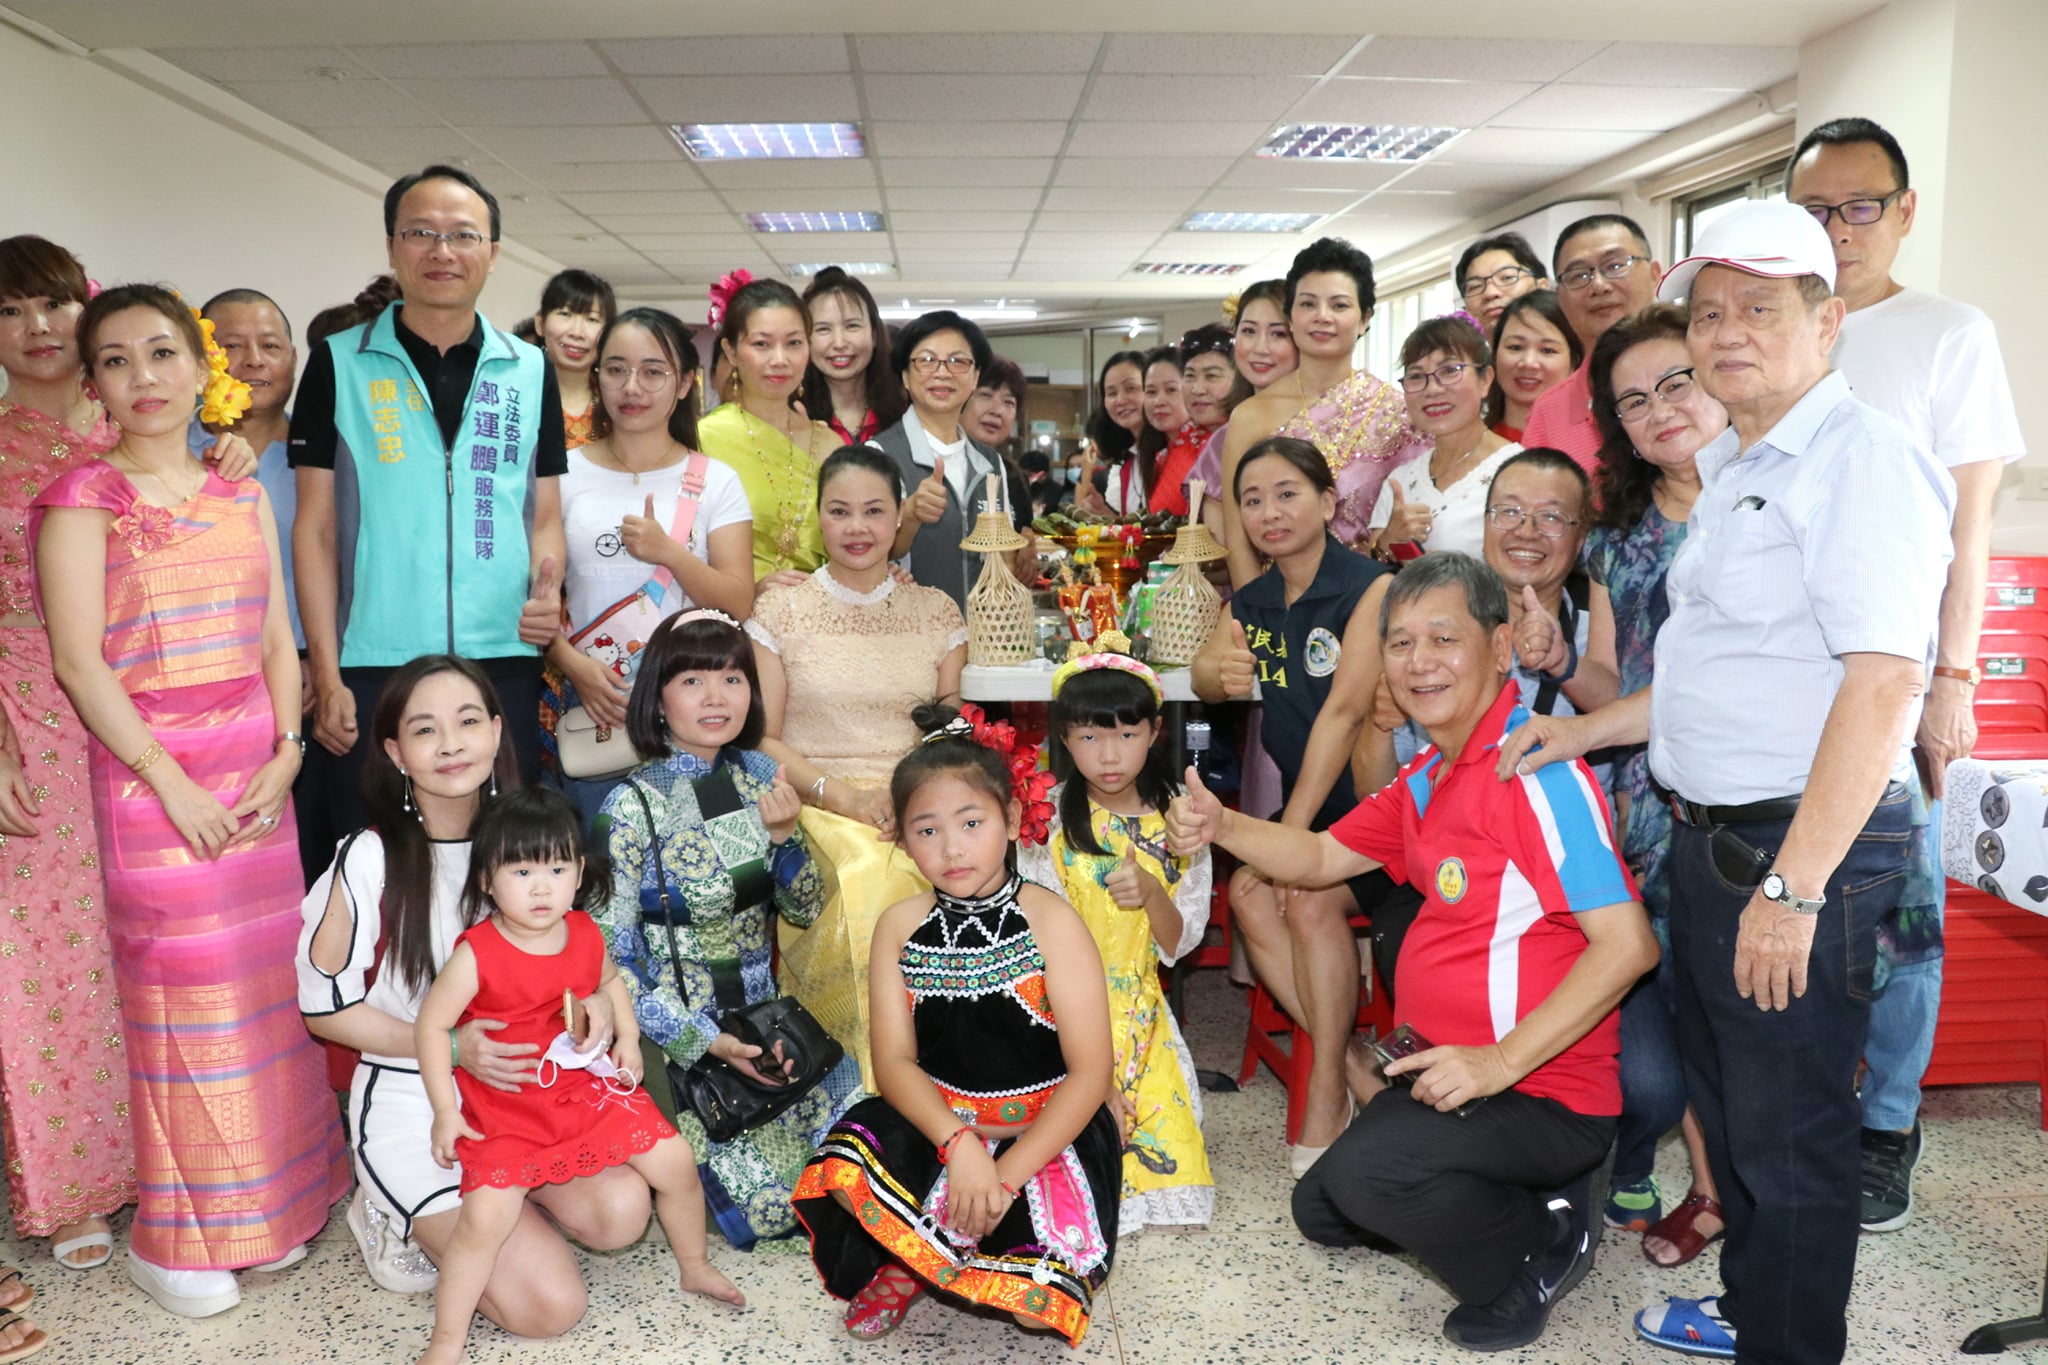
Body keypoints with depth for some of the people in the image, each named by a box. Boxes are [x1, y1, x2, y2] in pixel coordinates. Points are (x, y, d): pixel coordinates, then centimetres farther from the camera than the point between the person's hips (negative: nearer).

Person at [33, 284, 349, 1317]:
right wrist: (173, 784, -14)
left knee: (267, 979, 9)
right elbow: (79, 664, -10)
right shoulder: (82, 501, -4)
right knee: (178, 989, 1)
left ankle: (271, 1202, 25)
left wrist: (284, 755, -3)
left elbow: (277, 643, 10)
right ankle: (174, 1237, 17)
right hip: (149, 773, -4)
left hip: (257, 767, 5)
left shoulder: (243, 498, 11)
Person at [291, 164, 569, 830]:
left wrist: (548, 589, -9)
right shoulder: (339, 362, 4)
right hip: (373, 667, -1)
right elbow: (315, 525, 3)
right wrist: (325, 672, -4)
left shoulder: (530, 370, 10)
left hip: (504, 661, 2)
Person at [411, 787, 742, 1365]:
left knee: (674, 1161, 3)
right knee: (485, 1216, -19)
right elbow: (431, 1025, -12)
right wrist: (445, 1111, -13)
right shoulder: (476, 954, -20)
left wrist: (627, 1038, 6)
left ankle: (695, 1268, 29)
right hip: (504, 1110, -4)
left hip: (586, 1085, 4)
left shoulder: (586, 935, -5)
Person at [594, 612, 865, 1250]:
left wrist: (784, 833, -14)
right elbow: (610, 955, -15)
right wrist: (704, 1042, -17)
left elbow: (806, 909, 5)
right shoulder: (634, 803, -16)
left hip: (762, 1013, 6)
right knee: (764, 1200, -11)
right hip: (675, 1029, -6)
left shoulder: (758, 774, 0)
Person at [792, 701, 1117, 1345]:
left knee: (1040, 1303, -22)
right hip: (936, 1123, 2)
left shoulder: (1051, 923, -11)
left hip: (1047, 1130, -2)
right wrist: (958, 1144, -23)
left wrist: (1008, 1173, -21)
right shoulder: (900, 928, -2)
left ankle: (923, 1251, 9)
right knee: (844, 1173, -28)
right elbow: (895, 1061, -5)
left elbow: (1090, 1073, -14)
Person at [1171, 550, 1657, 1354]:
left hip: (1542, 1092, -10)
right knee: (1321, 1212, 19)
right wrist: (1218, 826, -5)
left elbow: (1627, 944, -28)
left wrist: (1502, 1061, -31)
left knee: (1365, 1170, -31)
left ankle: (1544, 1246, -3)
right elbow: (1322, 857, 13)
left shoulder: (1534, 770, -23)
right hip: (1445, 1069, 10)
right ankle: (1533, 1200, 19)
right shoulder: (1427, 778, 7)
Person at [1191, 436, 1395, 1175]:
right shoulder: (1251, 602, 10)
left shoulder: (1370, 586, -12)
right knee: (1250, 894, -18)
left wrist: (1294, 830, -21)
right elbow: (1203, 677, -1)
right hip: (1302, 804, 6)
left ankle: (1329, 1094, -10)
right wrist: (1219, 672, -28)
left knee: (1313, 899, -26)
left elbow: (1344, 710, -19)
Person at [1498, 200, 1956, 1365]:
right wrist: (1590, 730, 20)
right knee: (1726, 1098, 22)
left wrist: (1794, 883, -27)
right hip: (1714, 833, 10)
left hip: (1804, 846, -10)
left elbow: (1884, 678, -24)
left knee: (1789, 1134, 4)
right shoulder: (1735, 468, 15)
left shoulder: (1861, 454, -16)